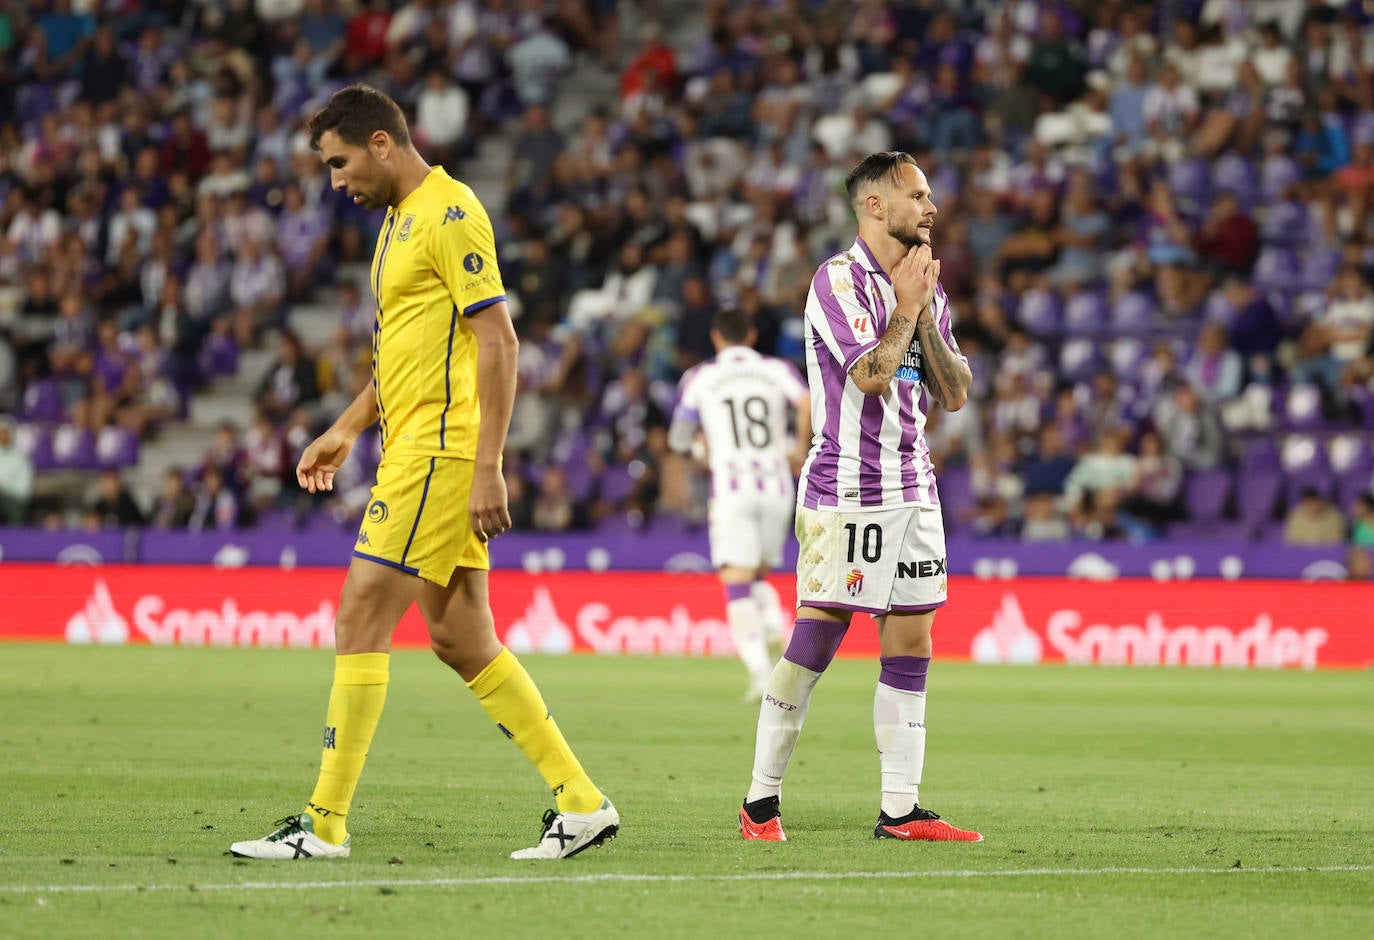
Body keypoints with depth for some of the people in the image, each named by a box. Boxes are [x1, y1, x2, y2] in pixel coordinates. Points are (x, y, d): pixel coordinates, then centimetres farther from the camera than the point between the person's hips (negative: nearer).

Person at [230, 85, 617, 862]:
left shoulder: (450, 214, -12)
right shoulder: (401, 218, 18)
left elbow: (499, 342, -17)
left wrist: (487, 468, -22)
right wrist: (347, 430, 24)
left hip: (440, 451, -10)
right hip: (414, 450, 10)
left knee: (361, 620, -9)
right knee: (459, 639, 9)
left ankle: (326, 824, -6)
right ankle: (582, 803, 13)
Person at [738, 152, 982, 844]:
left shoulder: (926, 287, 16)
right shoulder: (840, 280, -8)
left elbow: (955, 393, 10)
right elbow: (872, 375, -20)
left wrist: (924, 315, 0)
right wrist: (907, 308, -7)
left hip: (913, 490, 7)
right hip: (846, 493, -7)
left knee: (911, 647, 3)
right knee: (812, 646, -7)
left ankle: (901, 810, 5)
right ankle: (760, 801, 0)